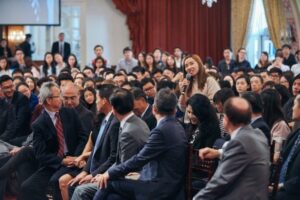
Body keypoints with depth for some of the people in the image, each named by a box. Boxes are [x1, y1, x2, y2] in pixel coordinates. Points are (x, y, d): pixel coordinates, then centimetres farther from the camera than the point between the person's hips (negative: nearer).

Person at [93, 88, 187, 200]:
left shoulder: (162, 130, -19)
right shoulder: (177, 127, 10)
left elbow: (139, 159, -16)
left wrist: (110, 173, -7)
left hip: (159, 189, -9)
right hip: (168, 186, 9)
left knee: (108, 183, -6)